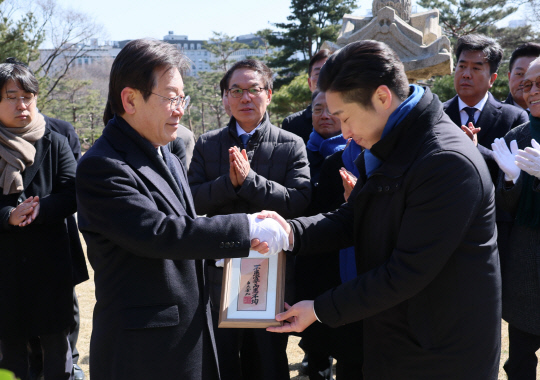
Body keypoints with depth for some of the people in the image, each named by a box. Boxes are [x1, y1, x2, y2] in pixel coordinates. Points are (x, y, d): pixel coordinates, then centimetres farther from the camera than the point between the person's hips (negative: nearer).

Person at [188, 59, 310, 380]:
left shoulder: (292, 145, -3)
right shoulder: (207, 144, 4)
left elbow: (299, 201, -15)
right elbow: (193, 199, -4)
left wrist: (249, 179, -22)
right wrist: (229, 182, -21)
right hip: (221, 269, 2)